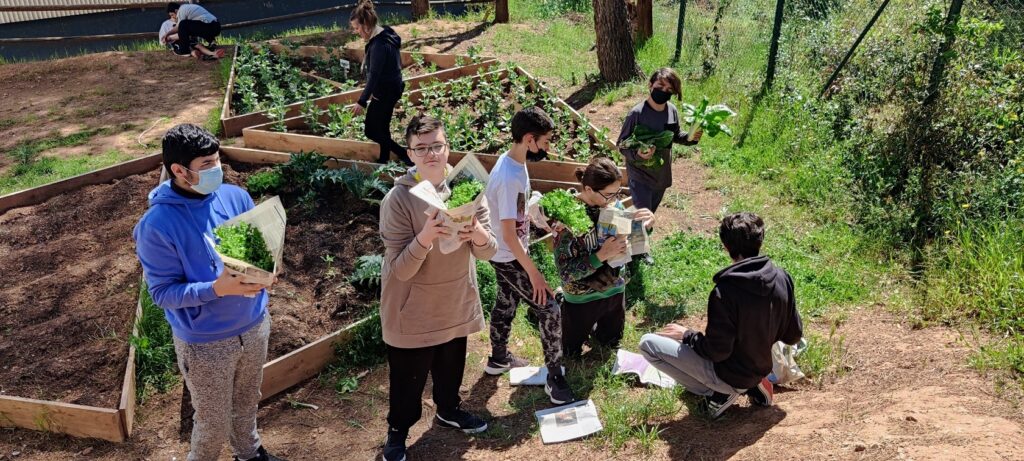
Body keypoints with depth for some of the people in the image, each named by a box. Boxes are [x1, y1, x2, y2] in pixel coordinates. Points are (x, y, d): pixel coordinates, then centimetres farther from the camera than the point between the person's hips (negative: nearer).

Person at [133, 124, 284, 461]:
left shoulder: (235, 196, -7)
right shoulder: (157, 225, -22)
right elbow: (162, 292, -18)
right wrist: (217, 288, -32)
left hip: (255, 324, 5)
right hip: (204, 342, -5)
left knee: (247, 402, 27)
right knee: (214, 423, 14)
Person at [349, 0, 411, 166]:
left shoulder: (379, 44, -25)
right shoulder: (385, 34, 5)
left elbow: (374, 75, -27)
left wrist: (362, 101, -26)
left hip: (385, 92, -10)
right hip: (392, 88, 10)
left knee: (372, 131, -1)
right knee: (382, 128, 20)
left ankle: (408, 157, -3)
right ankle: (384, 160, 33)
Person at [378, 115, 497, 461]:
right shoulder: (398, 199, -22)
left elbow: (487, 253, -11)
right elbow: (400, 270, -25)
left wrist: (480, 236, -35)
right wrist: (424, 238, -43)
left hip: (456, 303, 4)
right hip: (413, 311, -4)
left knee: (451, 369, 26)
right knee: (407, 379, 14)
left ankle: (448, 410, 54)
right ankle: (397, 430, 41)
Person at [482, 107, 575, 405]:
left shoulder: (512, 161, -1)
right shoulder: (510, 178, -31)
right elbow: (509, 235, -29)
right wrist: (533, 273, -25)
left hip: (504, 255, 10)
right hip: (509, 257, -10)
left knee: (506, 304, 25)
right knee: (550, 311, -4)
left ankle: (499, 358, 44)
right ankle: (555, 378, 8)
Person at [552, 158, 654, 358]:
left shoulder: (613, 204, -14)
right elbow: (566, 272, -27)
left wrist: (644, 223, -20)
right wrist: (602, 255, -37)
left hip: (615, 290, 4)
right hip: (582, 298, -4)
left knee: (610, 342, 26)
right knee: (571, 354, 20)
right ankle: (558, 303, 41)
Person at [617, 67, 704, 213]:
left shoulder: (672, 111, -7)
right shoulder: (637, 113, -23)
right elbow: (622, 144, -16)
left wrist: (690, 137, -10)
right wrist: (637, 154, -36)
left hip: (662, 174, 6)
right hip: (641, 175, -6)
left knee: (651, 212, 24)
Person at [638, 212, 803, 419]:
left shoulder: (725, 292, -28)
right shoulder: (782, 278, -10)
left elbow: (716, 351, -24)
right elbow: (793, 335, 0)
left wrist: (686, 335, -6)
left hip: (729, 376, -7)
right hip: (760, 369, 7)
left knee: (648, 343, -4)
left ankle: (716, 394, -2)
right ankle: (750, 386, 12)